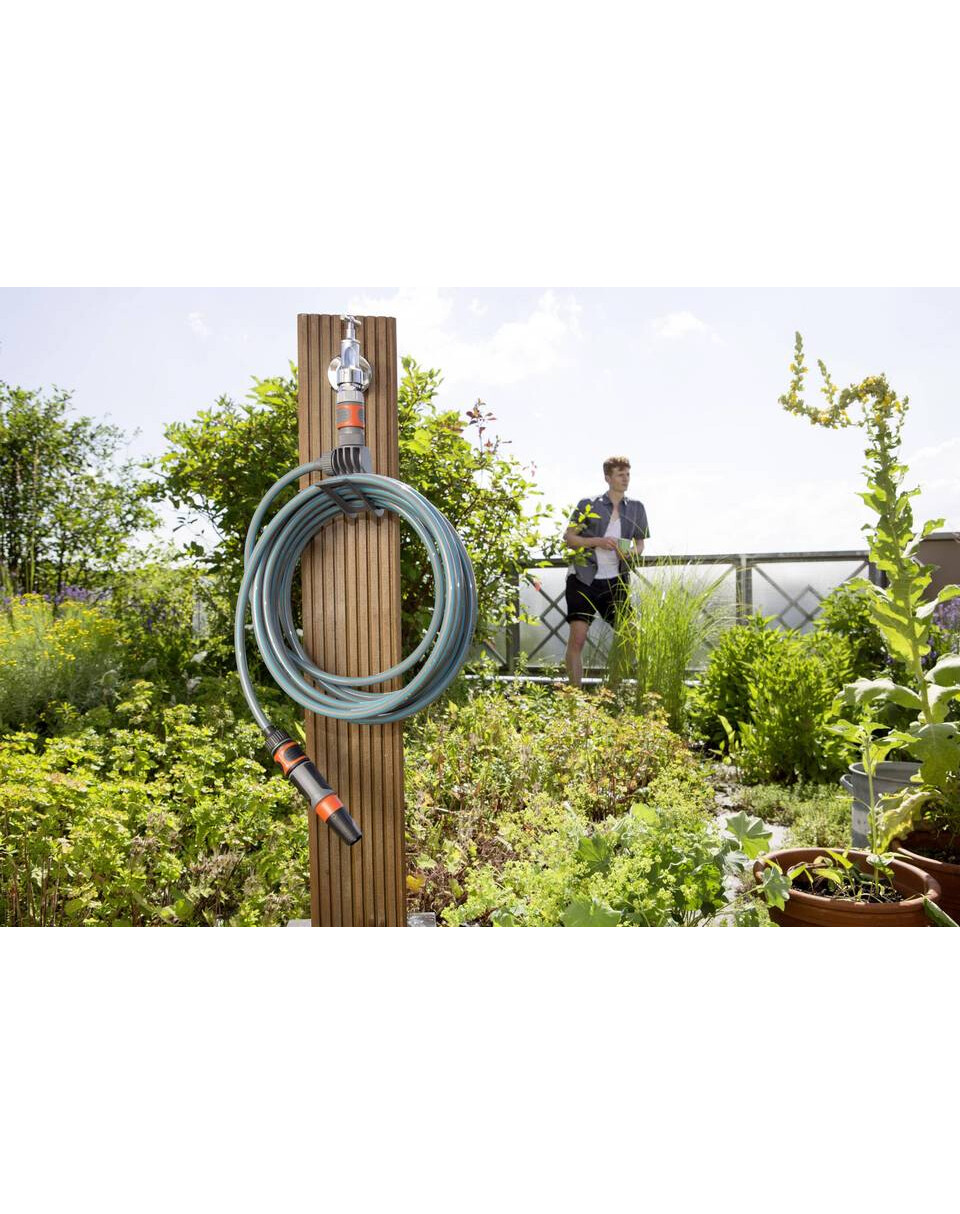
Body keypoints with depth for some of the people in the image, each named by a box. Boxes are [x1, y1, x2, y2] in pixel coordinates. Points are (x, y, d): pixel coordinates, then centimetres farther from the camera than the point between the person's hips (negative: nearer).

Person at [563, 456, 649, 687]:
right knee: (577, 636, -10)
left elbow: (640, 543, 18)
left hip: (614, 581, 3)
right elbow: (568, 538, 1)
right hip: (583, 579, -3)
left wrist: (632, 552, -6)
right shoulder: (587, 505, 1)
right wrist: (598, 541, -13)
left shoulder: (636, 508, 10)